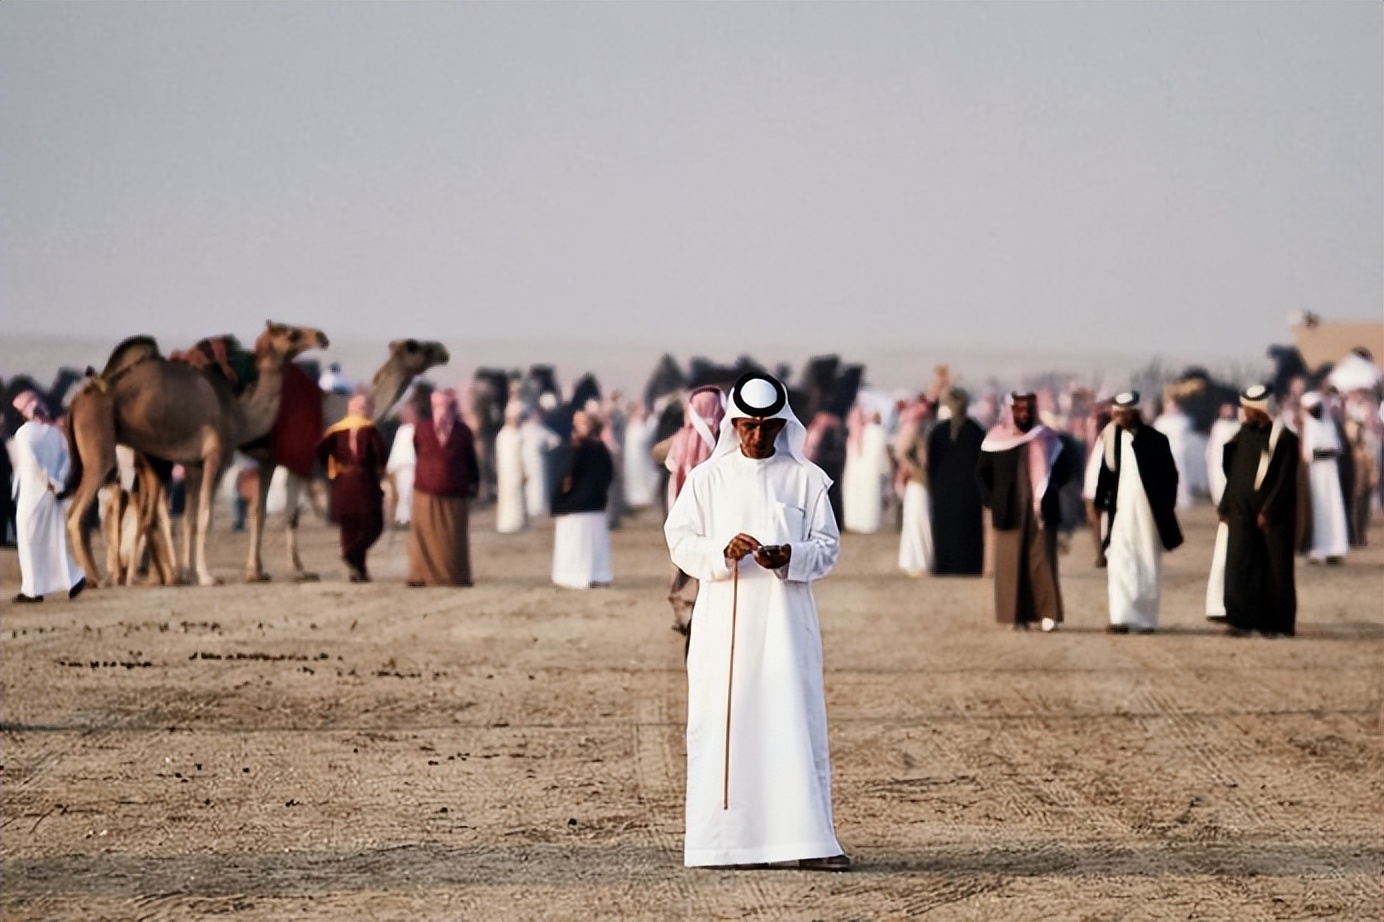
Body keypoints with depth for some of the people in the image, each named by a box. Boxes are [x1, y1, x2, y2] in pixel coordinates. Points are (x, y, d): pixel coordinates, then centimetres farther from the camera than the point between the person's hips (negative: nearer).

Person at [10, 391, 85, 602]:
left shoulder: (24, 432, -10)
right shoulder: (55, 430, 9)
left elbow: (32, 461, -21)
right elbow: (66, 459, 3)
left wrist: (51, 482, -15)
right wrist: (58, 482, -4)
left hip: (32, 492, -6)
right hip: (52, 492, 6)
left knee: (30, 541, 1)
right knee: (54, 539, 12)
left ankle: (33, 589, 2)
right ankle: (74, 579, 2)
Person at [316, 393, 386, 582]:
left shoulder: (336, 430, 7)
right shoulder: (369, 429, -5)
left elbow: (321, 449, -7)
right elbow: (379, 449, -20)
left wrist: (331, 467, 8)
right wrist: (380, 468, -1)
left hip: (341, 484, 4)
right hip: (364, 482, -4)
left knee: (349, 527, 11)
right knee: (373, 525, 3)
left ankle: (357, 571, 7)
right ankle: (354, 553, -21)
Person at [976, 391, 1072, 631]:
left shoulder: (1047, 439, 4)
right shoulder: (997, 439, 4)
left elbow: (1064, 468, 10)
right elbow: (983, 472, 13)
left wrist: (1049, 490, -5)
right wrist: (991, 501, 3)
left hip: (1041, 511, -1)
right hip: (1010, 512, 1)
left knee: (1042, 561, -7)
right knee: (1012, 563, -1)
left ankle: (1048, 613, -8)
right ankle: (1018, 615, 3)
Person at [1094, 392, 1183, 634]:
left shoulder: (1155, 440, -1)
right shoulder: (1110, 439, 5)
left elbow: (1170, 476, 2)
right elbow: (1105, 473, 7)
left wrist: (1166, 509, -1)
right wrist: (1101, 502, -1)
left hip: (1148, 513, -1)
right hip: (1120, 513, 1)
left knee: (1147, 567, 5)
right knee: (1119, 564, -7)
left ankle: (1146, 619, 12)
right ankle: (1121, 618, -10)